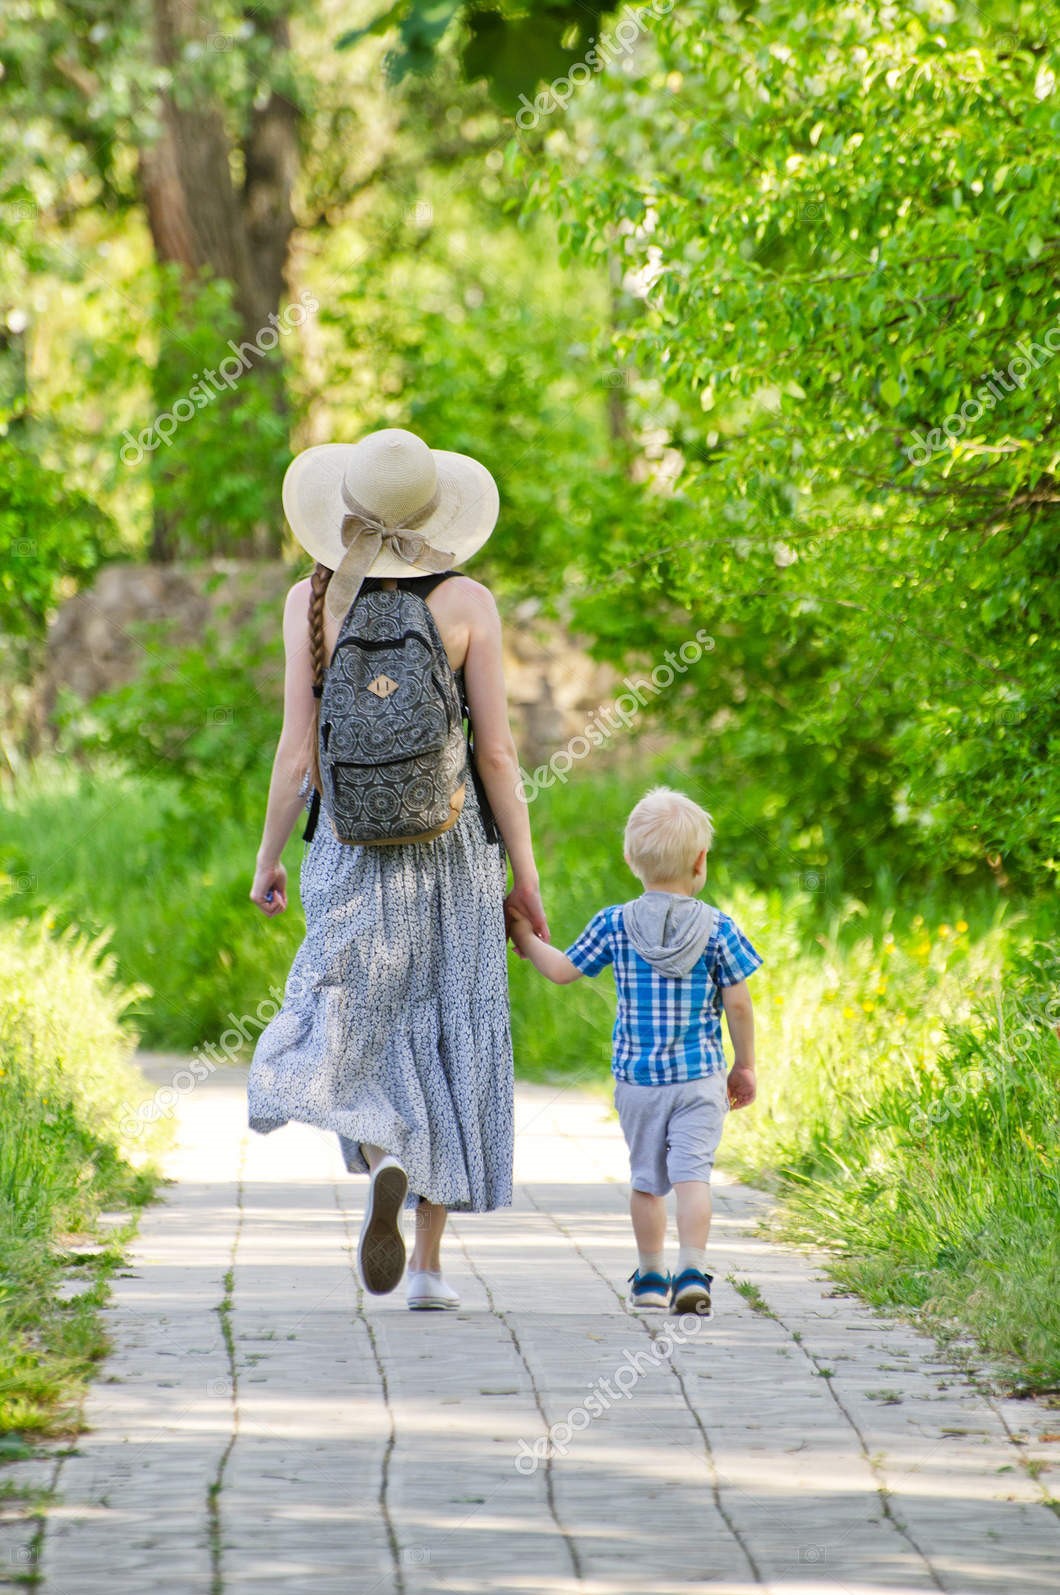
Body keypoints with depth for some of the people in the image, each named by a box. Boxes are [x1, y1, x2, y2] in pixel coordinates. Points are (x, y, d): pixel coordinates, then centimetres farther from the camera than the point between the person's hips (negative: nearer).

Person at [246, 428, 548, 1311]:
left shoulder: (313, 600, -5)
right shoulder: (466, 602, -6)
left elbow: (299, 751, -5)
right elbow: (497, 753, -5)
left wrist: (268, 859, 8)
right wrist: (525, 872, 3)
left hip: (349, 849, 0)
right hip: (453, 844, 0)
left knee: (354, 1032, 10)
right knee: (446, 1040, 9)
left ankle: (382, 1159, -23)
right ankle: (429, 1263, 8)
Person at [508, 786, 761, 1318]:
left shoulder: (614, 925, -3)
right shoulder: (717, 928, -6)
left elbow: (562, 970, 5)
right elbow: (737, 1003, -3)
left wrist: (527, 941, 23)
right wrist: (745, 1065, 10)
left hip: (636, 1078, 2)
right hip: (700, 1076, -2)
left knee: (646, 1178, 14)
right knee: (691, 1172, -5)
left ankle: (651, 1276, 22)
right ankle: (693, 1269, -20)